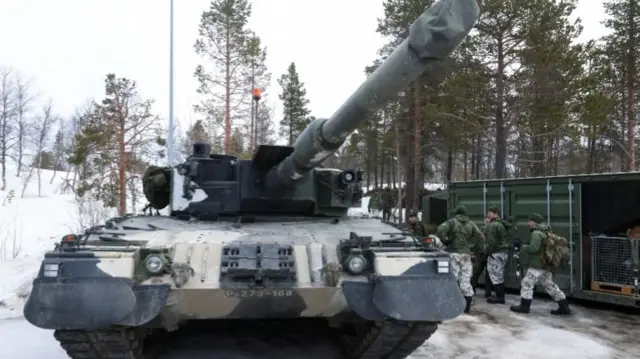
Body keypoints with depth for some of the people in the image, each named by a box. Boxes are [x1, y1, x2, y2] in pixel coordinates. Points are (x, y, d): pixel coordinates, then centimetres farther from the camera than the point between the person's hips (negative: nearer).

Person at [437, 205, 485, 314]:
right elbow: (481, 238, 8)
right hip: (466, 253, 4)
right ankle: (467, 306, 10)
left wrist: (445, 241, -7)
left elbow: (440, 230, -20)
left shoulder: (452, 222, -3)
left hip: (453, 253, -3)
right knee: (466, 279, 7)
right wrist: (471, 245, 11)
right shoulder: (470, 224, 9)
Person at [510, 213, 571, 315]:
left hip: (537, 265, -9)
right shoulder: (545, 232, 16)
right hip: (547, 264, 9)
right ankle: (564, 307, 14)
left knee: (527, 284, -2)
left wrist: (522, 247, -11)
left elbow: (533, 248, -23)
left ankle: (524, 306, 2)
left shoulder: (536, 233, -14)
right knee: (550, 285, 13)